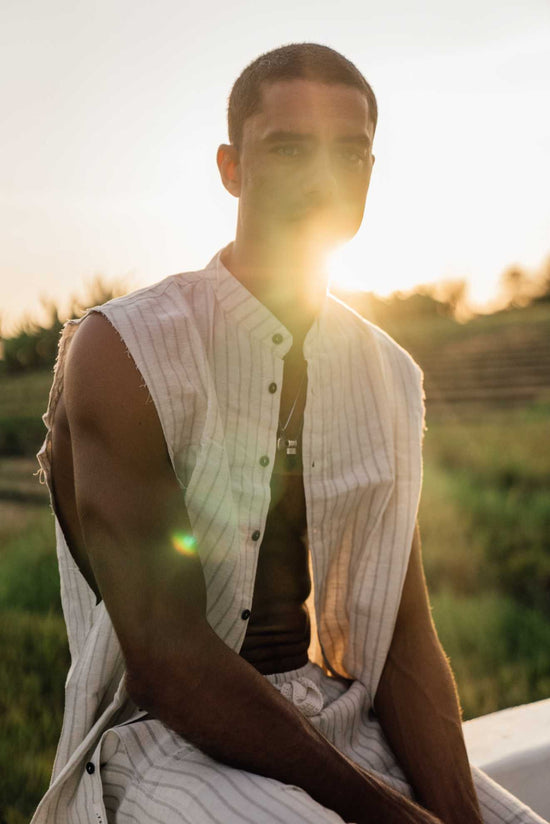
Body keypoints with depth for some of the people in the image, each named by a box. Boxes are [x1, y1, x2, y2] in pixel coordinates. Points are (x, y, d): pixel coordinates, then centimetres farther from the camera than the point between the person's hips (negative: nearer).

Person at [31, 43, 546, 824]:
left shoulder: (391, 377, 5)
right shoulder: (123, 351, -12)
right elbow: (165, 657, -18)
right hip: (163, 734, -5)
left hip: (336, 718, 5)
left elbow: (404, 639, 3)